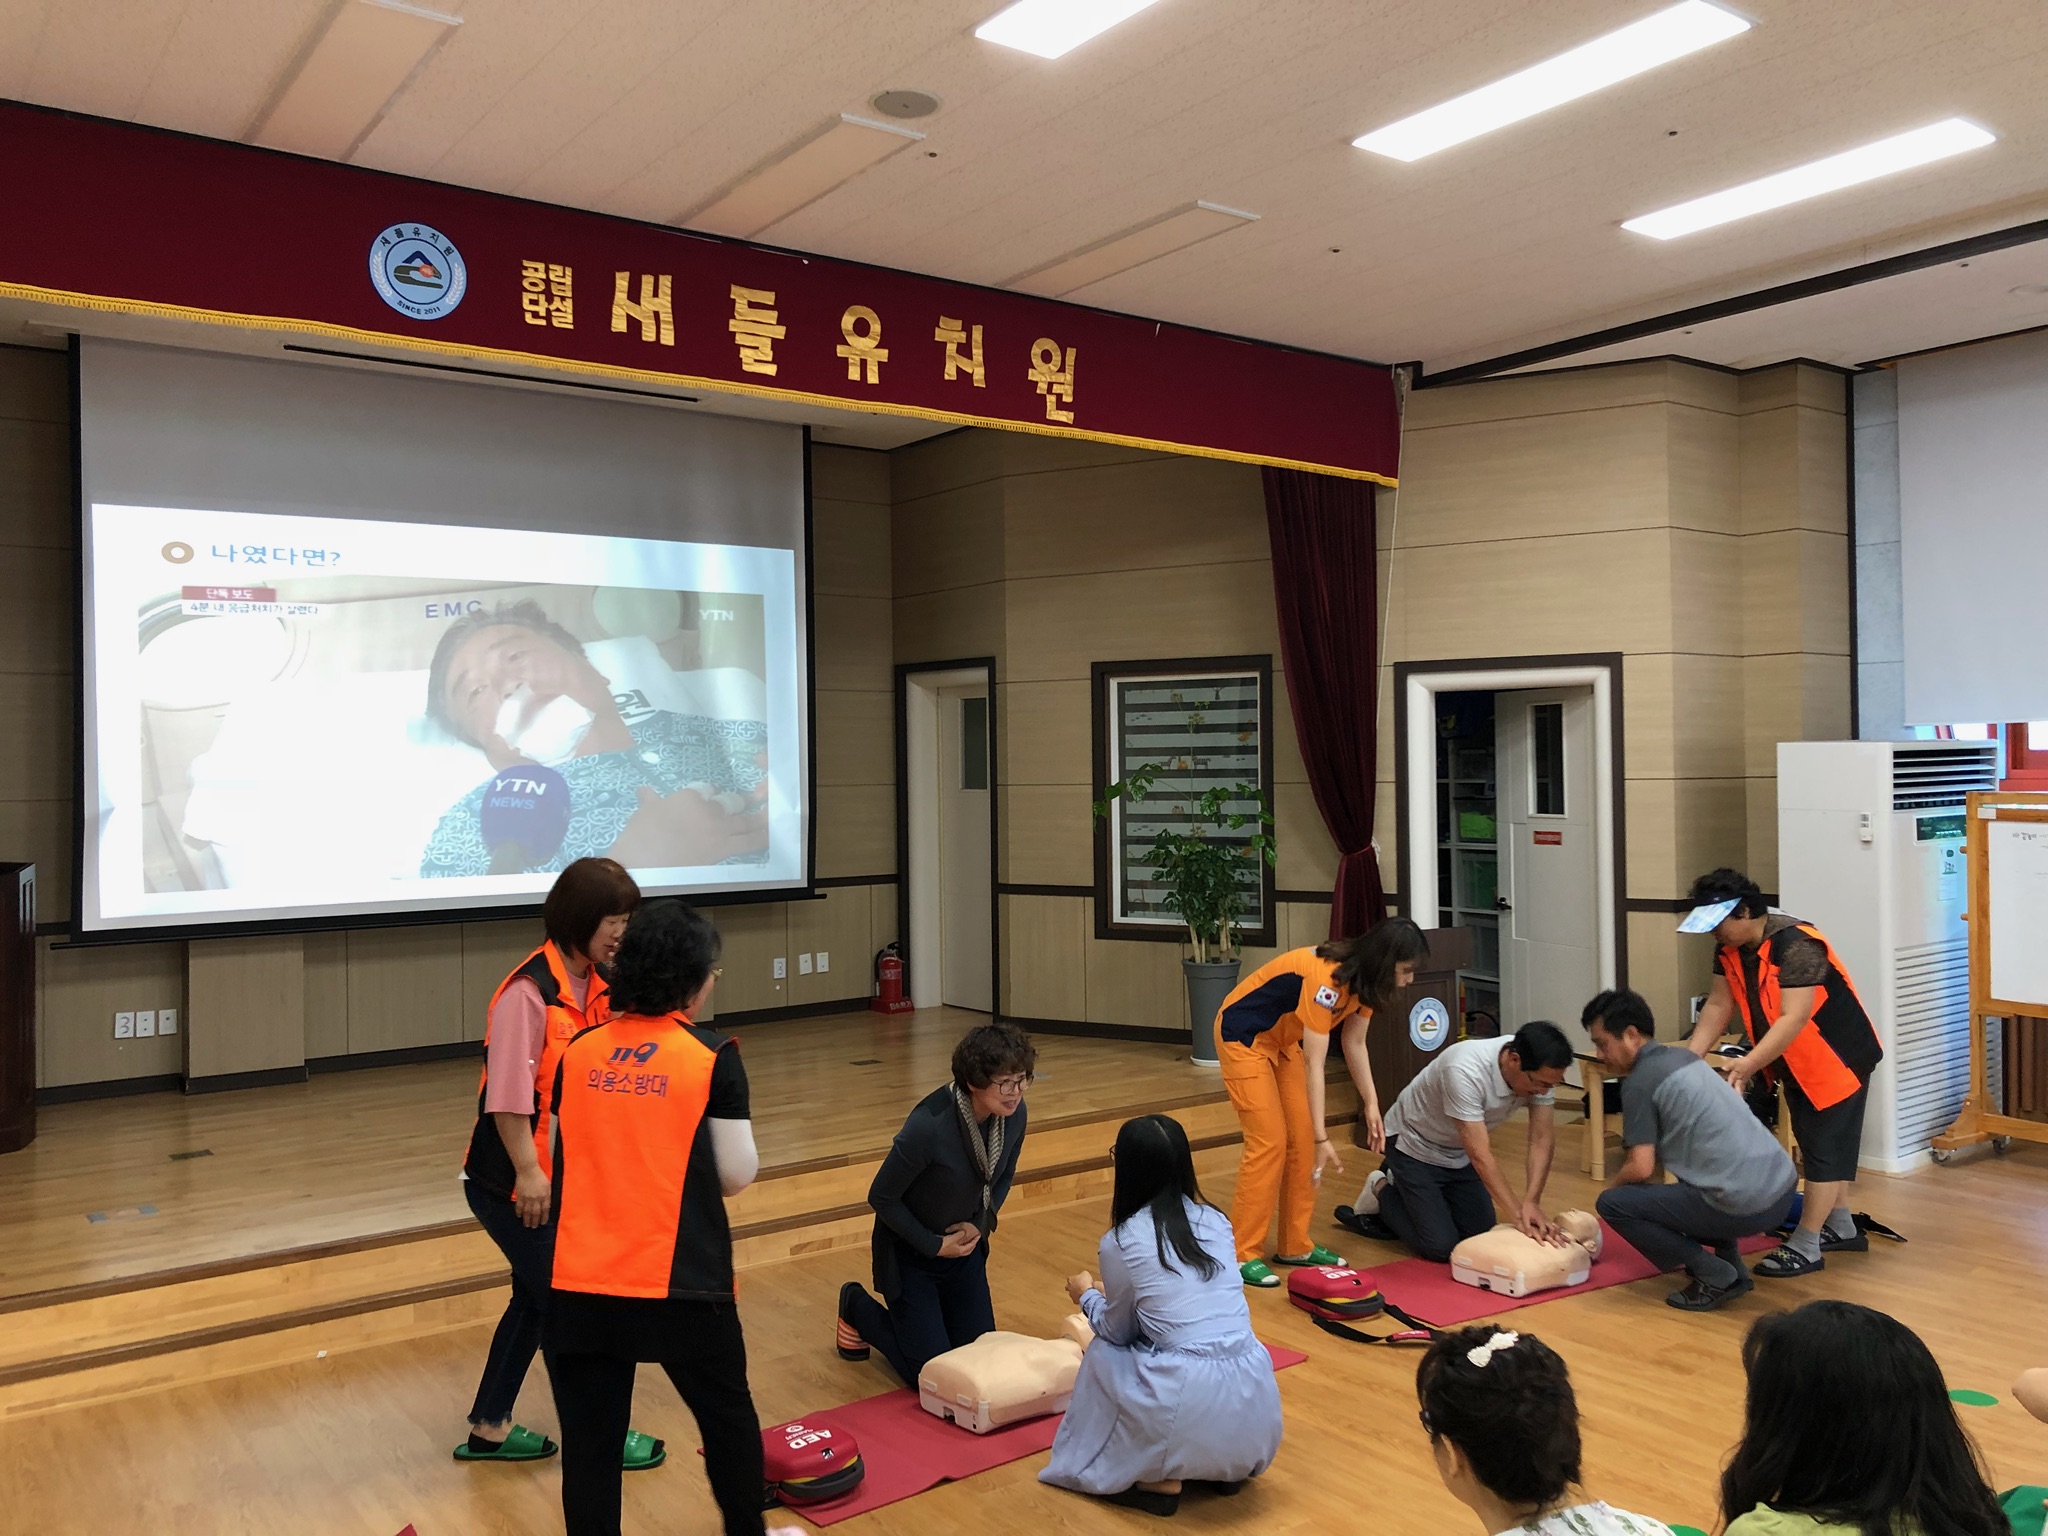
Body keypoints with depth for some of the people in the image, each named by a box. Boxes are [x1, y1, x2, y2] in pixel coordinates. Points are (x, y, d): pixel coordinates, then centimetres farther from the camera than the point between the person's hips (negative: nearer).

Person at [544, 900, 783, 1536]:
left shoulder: (577, 1052, 3)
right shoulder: (711, 1056, -9)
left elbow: (562, 1158, 12)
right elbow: (738, 1174, -6)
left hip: (577, 1281, 3)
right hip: (679, 1282, -3)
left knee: (589, 1441, 11)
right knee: (726, 1416, 20)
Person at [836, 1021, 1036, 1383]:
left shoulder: (1015, 1115, -15)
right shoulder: (930, 1125, -34)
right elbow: (881, 1197, -21)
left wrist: (981, 1224, -9)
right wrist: (935, 1245, -16)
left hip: (964, 1244, 6)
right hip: (910, 1251, -6)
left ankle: (933, 1307, 34)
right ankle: (856, 1307, 21)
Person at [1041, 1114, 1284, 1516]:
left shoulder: (1121, 1242, -4)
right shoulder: (1215, 1220, 10)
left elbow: (1118, 1332, 10)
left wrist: (1088, 1295, 30)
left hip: (1191, 1408, -5)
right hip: (1256, 1399, 5)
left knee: (1103, 1355, 21)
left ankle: (1161, 1480, 15)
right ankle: (1229, 1466, 22)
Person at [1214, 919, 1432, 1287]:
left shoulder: (1364, 978, -8)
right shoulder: (1325, 978, -34)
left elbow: (1354, 1043, 2)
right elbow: (1314, 1065, -32)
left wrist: (1372, 1105, -4)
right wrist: (1323, 1137, -30)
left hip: (1284, 1041, 9)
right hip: (1244, 1037, -9)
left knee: (1302, 1141, 4)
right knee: (1269, 1143, -12)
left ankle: (1295, 1246, 13)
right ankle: (1243, 1254, -6)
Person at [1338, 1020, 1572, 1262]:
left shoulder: (1540, 1072, -21)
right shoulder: (1466, 1070, -40)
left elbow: (1542, 1140, -19)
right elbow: (1480, 1157, -38)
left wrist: (1531, 1203, -33)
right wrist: (1519, 1216, -39)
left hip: (1459, 1152, 7)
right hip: (1415, 1145, -7)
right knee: (1440, 1246, -12)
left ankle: (1404, 1188, 25)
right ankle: (1381, 1192, 13)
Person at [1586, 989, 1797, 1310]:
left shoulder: (1639, 1082, -9)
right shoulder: (1681, 1055, 16)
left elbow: (1641, 1169, -9)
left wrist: (1614, 1185, 9)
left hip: (1744, 1207, -9)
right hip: (1784, 1185, 9)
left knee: (1612, 1204, -1)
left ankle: (1716, 1276, -1)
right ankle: (1731, 1264, 24)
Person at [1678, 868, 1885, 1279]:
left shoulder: (1796, 945, -31)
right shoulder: (1732, 950, -5)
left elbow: (1794, 1018, -36)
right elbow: (1718, 1006, -4)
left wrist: (1747, 1064, -41)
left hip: (1837, 1058, -9)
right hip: (1795, 1063, 9)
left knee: (1825, 1148, -2)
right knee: (1815, 1146, 19)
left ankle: (1805, 1247, 2)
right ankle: (1841, 1228, 35)